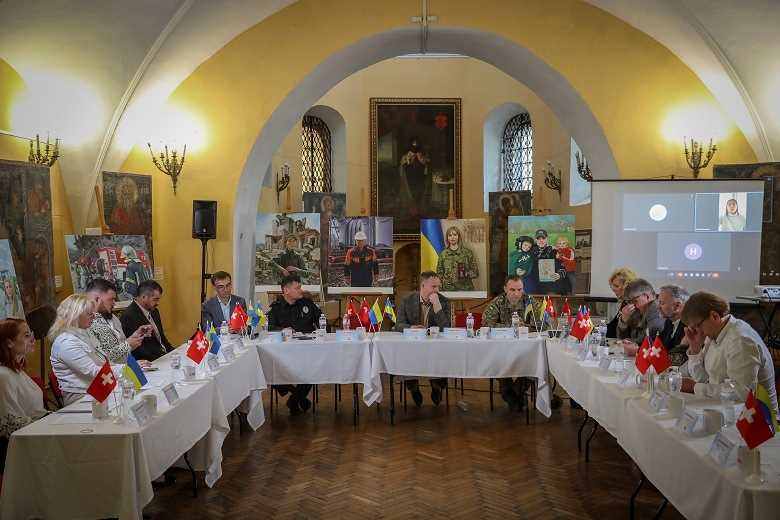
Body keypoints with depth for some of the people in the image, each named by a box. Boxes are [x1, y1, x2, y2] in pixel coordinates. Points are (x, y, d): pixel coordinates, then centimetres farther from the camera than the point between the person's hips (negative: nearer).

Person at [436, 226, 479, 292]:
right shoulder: (443, 254, 7)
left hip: (465, 289, -1)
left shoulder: (468, 252, 4)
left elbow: (475, 273, 5)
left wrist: (466, 274, -13)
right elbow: (439, 274, 9)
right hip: (448, 290, 1)